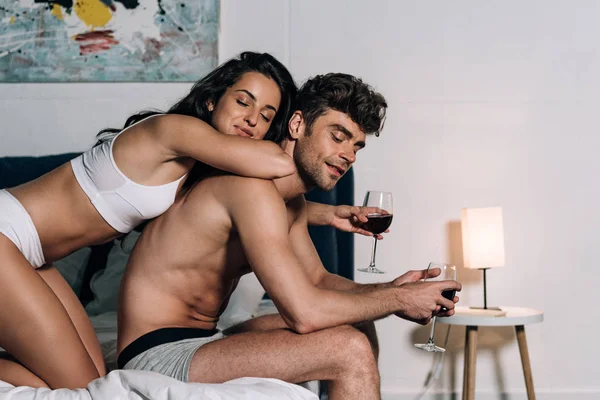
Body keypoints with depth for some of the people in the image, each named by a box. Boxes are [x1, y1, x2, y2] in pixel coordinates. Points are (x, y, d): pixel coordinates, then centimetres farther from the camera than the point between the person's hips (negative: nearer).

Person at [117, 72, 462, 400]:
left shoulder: (294, 205, 10)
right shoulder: (253, 186, -22)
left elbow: (319, 280, 16)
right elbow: (304, 311, -27)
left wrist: (389, 290, -2)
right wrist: (398, 300, -14)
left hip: (206, 341, 10)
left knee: (358, 328, 11)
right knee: (349, 350, -21)